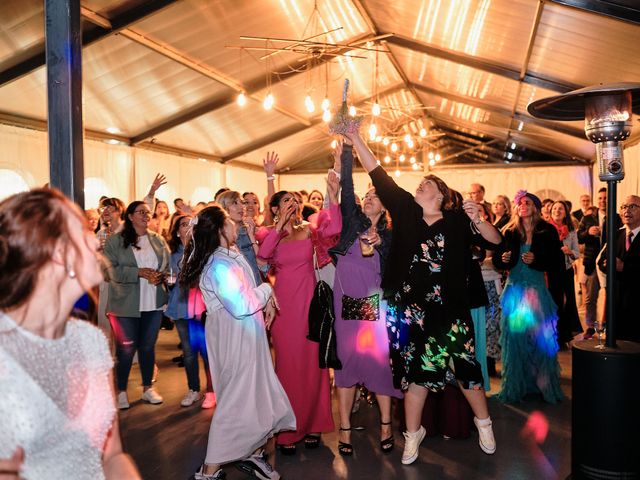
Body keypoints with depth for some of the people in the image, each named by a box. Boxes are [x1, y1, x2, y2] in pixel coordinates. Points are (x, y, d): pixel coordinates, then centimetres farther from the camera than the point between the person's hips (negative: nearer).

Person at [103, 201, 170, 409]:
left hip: (153, 303, 4)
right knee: (126, 348, 3)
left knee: (148, 346, 13)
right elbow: (110, 269, -12)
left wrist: (160, 275, -12)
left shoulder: (158, 240, 9)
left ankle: (147, 388, 27)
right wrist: (139, 272, -19)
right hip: (126, 304, -3)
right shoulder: (115, 241, -3)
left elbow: (168, 264, 9)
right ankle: (121, 391, 19)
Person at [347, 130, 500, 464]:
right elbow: (378, 176, 2)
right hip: (410, 310, 2)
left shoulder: (457, 221, 0)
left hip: (449, 310, -1)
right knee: (415, 369, 10)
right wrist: (354, 138, -1)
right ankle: (413, 434, 26)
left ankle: (483, 422, 32)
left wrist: (478, 221, -23)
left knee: (464, 365, 6)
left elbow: (494, 241, -4)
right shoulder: (405, 210, 5)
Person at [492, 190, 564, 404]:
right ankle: (515, 386, 16)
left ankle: (544, 385, 15)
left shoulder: (547, 232, -1)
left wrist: (536, 260, -17)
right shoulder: (509, 232, 5)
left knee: (540, 338, 0)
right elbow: (497, 260, 8)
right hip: (514, 289, 2)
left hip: (537, 289, -2)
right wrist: (503, 259, -14)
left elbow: (557, 264, -3)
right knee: (514, 337, 4)